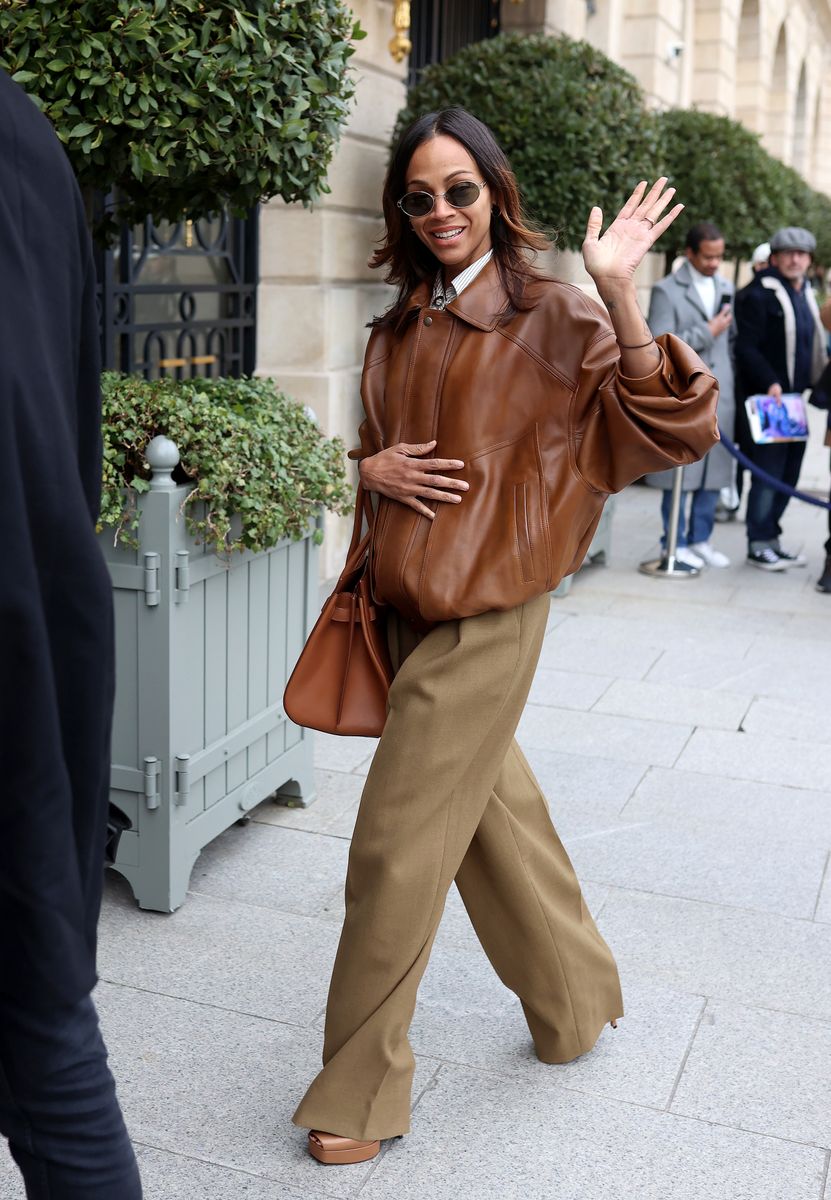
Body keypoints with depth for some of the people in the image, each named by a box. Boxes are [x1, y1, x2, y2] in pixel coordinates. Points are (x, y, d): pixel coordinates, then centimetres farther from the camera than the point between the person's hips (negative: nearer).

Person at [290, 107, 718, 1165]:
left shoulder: (550, 319, -8)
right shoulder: (397, 331, 12)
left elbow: (675, 431, -17)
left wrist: (617, 293, -27)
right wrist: (374, 468, 0)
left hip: (488, 616, -7)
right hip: (410, 605, 7)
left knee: (394, 849, -4)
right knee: (493, 811, 18)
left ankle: (361, 1094, 15)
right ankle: (577, 997, 41)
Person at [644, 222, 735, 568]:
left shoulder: (726, 288, 14)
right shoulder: (666, 291, -5)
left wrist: (731, 381, 12)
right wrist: (707, 332, -13)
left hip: (719, 396, 6)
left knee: (714, 471, 8)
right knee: (680, 474, 1)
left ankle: (700, 540, 21)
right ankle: (677, 544, 12)